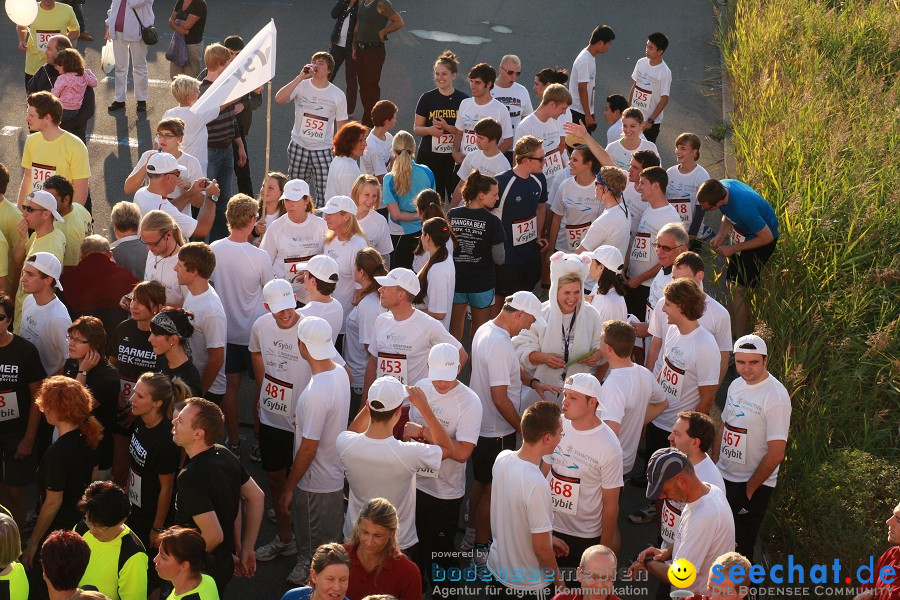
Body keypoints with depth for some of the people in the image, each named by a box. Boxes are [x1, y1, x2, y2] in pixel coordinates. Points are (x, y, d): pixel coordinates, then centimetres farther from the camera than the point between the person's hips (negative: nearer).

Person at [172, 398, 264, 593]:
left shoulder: (189, 479, -30)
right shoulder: (225, 455, -4)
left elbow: (214, 536, -31)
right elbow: (256, 497, 6)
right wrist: (246, 549, 12)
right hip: (224, 564, 8)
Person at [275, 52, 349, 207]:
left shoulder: (338, 95, -1)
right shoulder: (301, 86, -3)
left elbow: (341, 127, 6)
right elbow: (279, 99, -21)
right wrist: (300, 77, -23)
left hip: (324, 150, -1)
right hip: (299, 147, 1)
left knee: (324, 197, -8)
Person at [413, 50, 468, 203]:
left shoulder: (463, 100, 1)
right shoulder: (427, 98, 3)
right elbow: (417, 128, 6)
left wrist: (447, 127, -18)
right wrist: (429, 130, -16)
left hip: (455, 158, -1)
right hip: (429, 157, 1)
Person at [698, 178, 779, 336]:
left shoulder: (743, 208, -39)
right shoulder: (722, 186, -16)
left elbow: (767, 237, -26)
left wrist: (733, 249, -19)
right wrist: (720, 236, -11)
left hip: (761, 240, -8)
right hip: (742, 234, 8)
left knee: (737, 291, -10)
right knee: (732, 286, 12)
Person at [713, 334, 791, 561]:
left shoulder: (776, 396, -21)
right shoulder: (737, 385, 3)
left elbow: (776, 453, -21)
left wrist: (750, 488, -14)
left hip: (753, 485, -7)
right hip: (723, 477, 7)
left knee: (740, 548, 1)